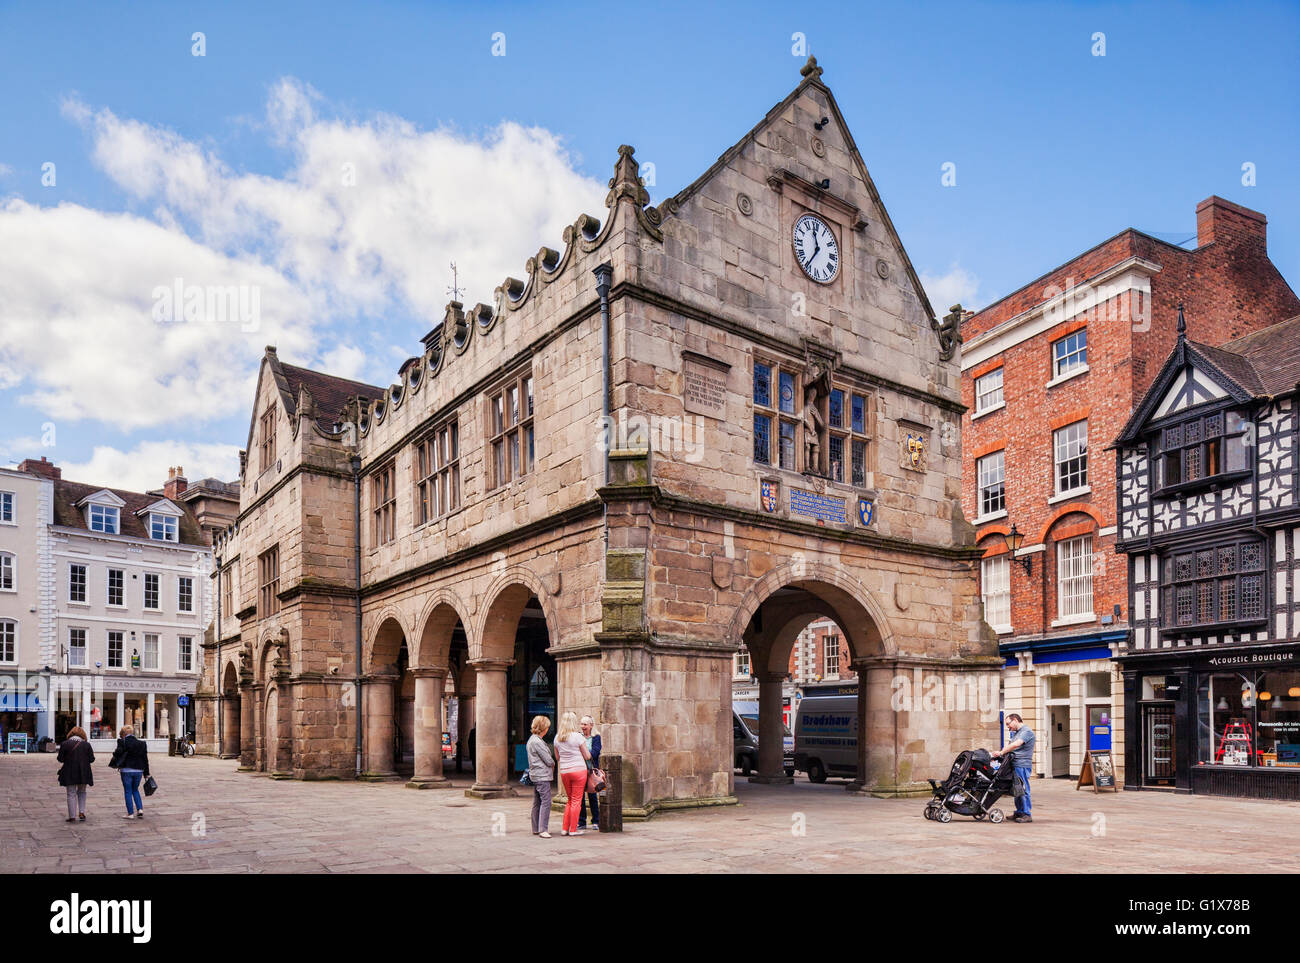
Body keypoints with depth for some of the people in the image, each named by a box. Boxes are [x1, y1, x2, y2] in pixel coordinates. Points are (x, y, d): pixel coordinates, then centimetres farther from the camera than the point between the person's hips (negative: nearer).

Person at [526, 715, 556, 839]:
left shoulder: (532, 739, 15)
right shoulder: (537, 742, -18)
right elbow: (549, 760, -15)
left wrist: (550, 764, 9)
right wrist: (553, 765, 5)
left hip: (535, 776, 11)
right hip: (542, 775, -11)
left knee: (537, 802, 14)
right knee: (546, 801, -10)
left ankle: (536, 828, 20)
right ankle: (543, 829, -11)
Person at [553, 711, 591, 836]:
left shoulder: (557, 738, 4)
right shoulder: (578, 736, -11)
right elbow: (587, 756, -6)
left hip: (564, 772, 5)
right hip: (579, 770, -5)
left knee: (570, 800, 18)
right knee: (576, 800, 3)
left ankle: (565, 828, 17)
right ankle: (573, 829, 7)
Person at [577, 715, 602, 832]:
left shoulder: (596, 737, 0)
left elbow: (594, 753, -11)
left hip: (591, 770, -3)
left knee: (592, 796, 1)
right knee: (580, 796, 4)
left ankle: (596, 822, 13)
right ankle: (581, 822, 14)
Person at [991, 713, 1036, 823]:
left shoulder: (1026, 731, -10)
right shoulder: (1016, 733, 22)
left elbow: (1016, 744, -23)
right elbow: (1008, 745, 19)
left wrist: (1001, 753, -22)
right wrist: (997, 752, 2)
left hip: (1022, 765, -9)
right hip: (1015, 765, 9)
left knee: (1023, 790, -7)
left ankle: (1026, 814, -3)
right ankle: (1019, 812, 17)